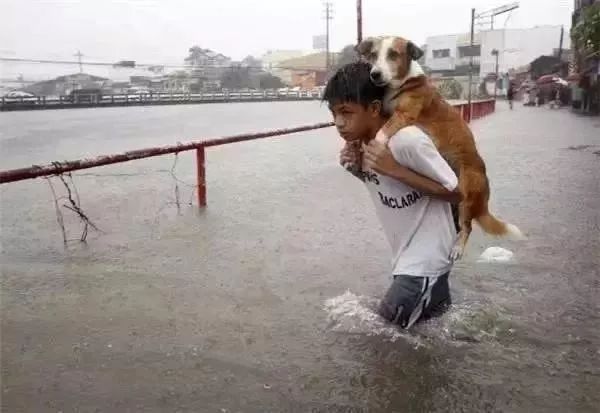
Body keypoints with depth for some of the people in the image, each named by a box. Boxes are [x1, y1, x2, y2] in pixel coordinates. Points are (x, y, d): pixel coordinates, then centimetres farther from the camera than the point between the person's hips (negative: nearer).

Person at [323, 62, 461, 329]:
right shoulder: (360, 141, -5)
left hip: (427, 251, -8)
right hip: (404, 251, 8)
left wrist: (394, 169, -28)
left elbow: (455, 193, -20)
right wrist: (356, 167, -9)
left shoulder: (408, 141, -28)